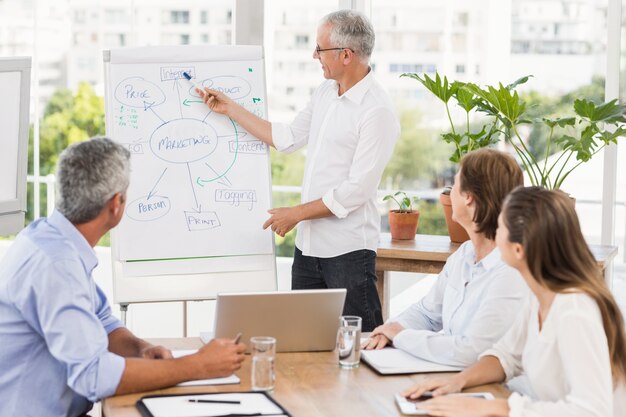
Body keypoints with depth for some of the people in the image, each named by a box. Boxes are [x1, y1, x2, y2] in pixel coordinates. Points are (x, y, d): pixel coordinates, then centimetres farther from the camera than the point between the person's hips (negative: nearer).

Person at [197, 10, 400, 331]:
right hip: (308, 244, 8)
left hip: (348, 248, -8)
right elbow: (288, 139, 17)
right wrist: (230, 109, 16)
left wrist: (296, 213, -13)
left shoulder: (378, 112, -17)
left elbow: (356, 190, -20)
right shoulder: (325, 92, 9)